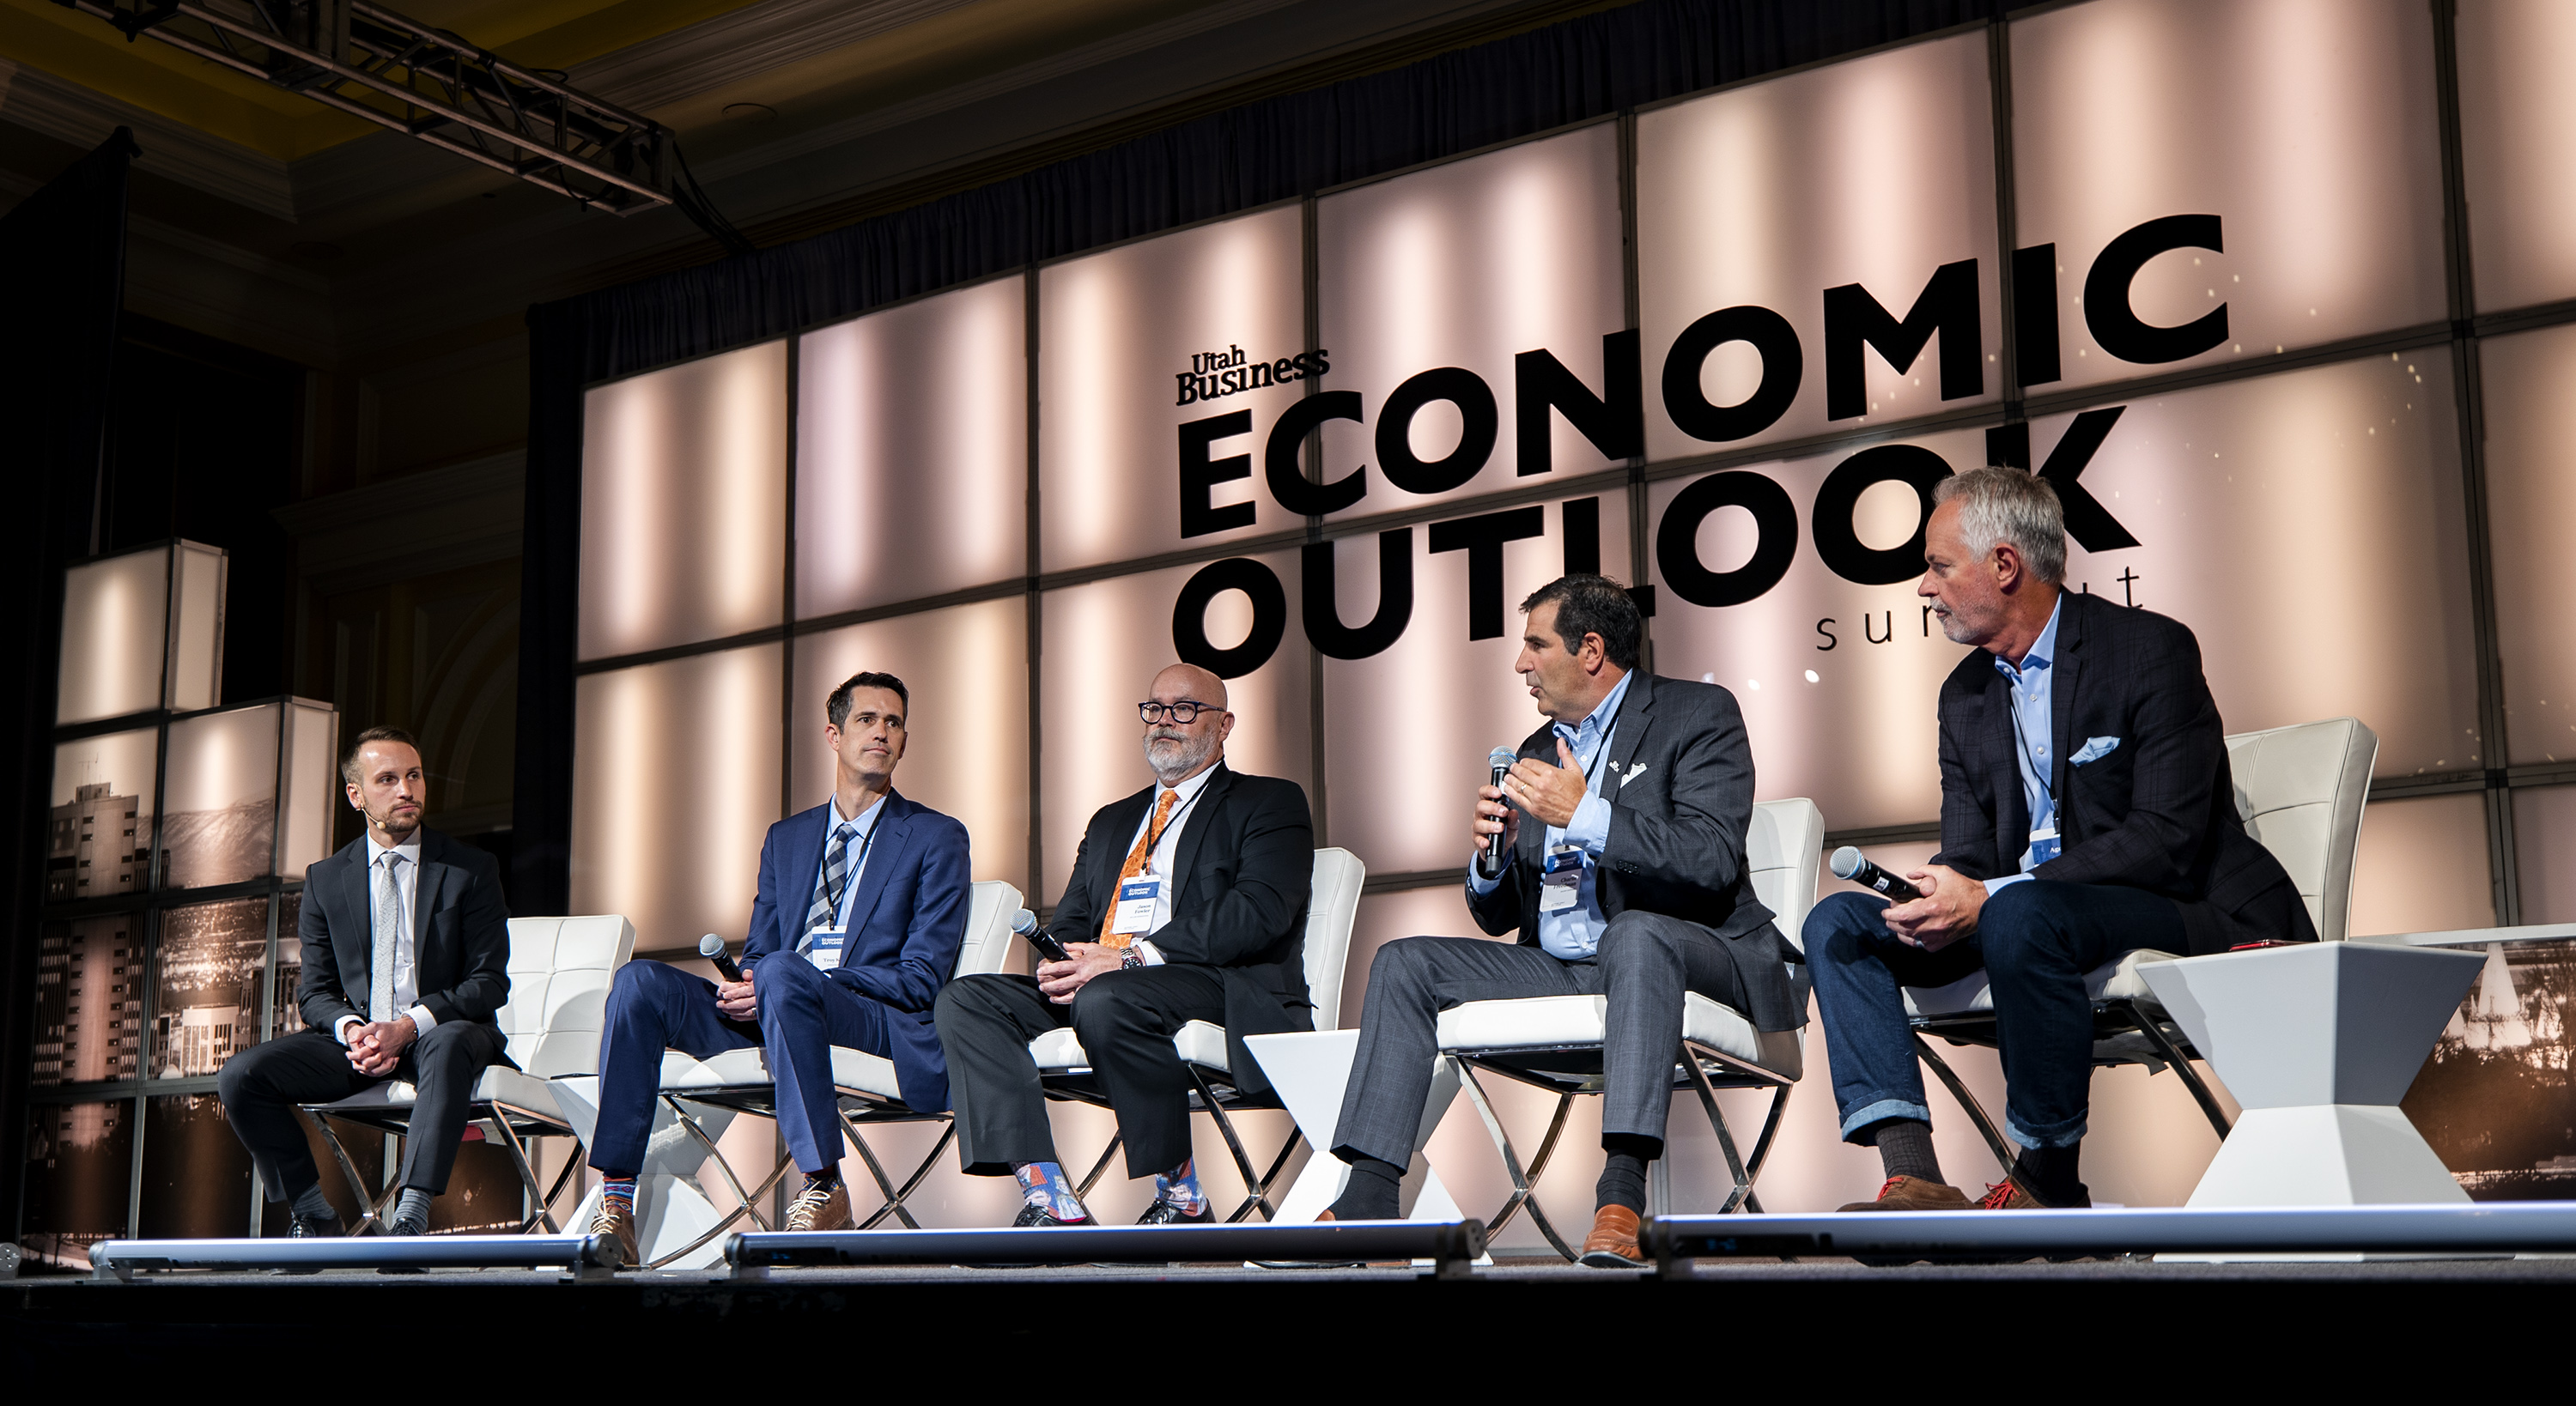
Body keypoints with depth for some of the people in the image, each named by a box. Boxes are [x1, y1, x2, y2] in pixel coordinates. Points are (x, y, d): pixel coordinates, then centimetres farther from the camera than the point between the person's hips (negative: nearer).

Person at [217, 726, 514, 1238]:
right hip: (355, 1039, 3)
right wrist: (351, 1029, -15)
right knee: (240, 1075, -20)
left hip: (439, 1033, -3)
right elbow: (315, 991, 10)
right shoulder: (326, 879, 11)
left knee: (450, 1046, -40)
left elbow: (490, 983, -3)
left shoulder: (472, 870, 2)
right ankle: (313, 1215, -7)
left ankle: (412, 1217, -42)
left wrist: (407, 1026, -19)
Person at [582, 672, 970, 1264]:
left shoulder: (937, 839, 7)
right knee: (640, 981, -18)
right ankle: (615, 1203, -23)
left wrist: (770, 981, -13)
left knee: (783, 973, -37)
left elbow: (923, 977, -3)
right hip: (771, 1013, 5)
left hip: (879, 1024, -5)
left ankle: (824, 1187, -29)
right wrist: (743, 986, -7)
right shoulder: (786, 838, 24)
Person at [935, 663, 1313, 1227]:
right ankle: (1047, 1197, -26)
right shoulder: (1111, 821, 31)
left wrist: (1132, 957, -17)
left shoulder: (1269, 804, 9)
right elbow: (1070, 921, 24)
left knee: (1105, 1000, -38)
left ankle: (1183, 1195, -20)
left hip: (1220, 987, -6)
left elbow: (1259, 911, -8)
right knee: (965, 1000, -16)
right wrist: (1059, 963, -4)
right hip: (1090, 984, 7)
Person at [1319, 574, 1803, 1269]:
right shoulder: (1537, 751, 20)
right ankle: (1367, 1197, -17)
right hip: (1559, 969, 7)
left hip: (1682, 955, -7)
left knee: (1634, 933, -39)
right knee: (1406, 963, -6)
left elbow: (1714, 860, -16)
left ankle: (1622, 1195, -48)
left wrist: (1586, 815, -19)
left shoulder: (1699, 714, 0)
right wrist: (1492, 855, -4)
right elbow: (1499, 918, 19)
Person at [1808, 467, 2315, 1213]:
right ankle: (1913, 1178, -22)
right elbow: (1968, 855, 11)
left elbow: (2168, 841, -18)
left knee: (2021, 914, -37)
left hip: (2183, 914, -7)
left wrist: (1990, 897, -25)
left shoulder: (2151, 650, -9)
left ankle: (2049, 1185, -21)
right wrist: (1938, 900, -17)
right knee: (1838, 923, -8)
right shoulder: (1965, 695, 13)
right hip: (2022, 913, 8)